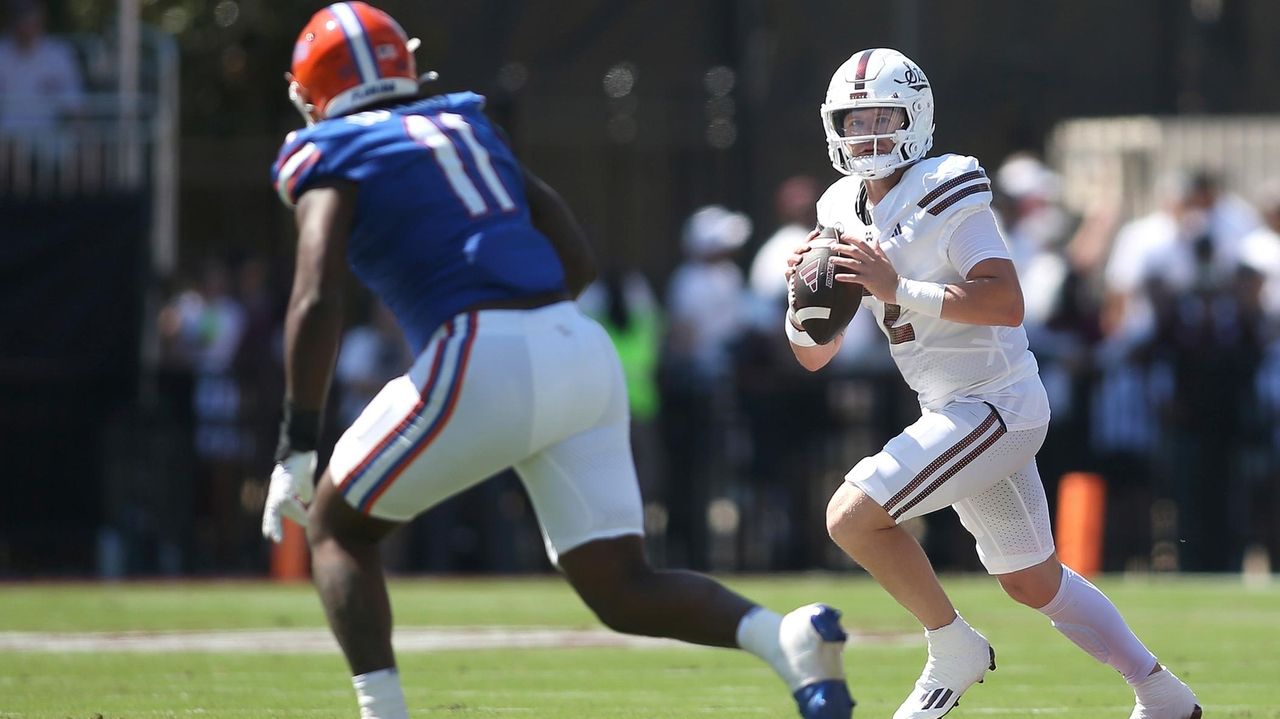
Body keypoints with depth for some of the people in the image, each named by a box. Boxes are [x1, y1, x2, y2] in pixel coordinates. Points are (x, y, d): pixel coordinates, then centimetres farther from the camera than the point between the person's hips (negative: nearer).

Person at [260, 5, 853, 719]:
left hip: (485, 365, -6)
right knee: (623, 588, 6)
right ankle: (791, 636, -20)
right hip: (584, 355, 6)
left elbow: (318, 297, -9)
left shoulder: (330, 157, 6)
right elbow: (579, 263, 23)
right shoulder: (469, 130, 25)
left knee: (338, 528, 14)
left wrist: (298, 445, -9)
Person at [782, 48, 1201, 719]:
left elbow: (1007, 303, -27)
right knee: (1033, 583, 19)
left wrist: (899, 291, -30)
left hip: (994, 404, -9)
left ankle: (953, 648, -1)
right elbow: (814, 355, 11)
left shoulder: (945, 193, -15)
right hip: (956, 411, 9)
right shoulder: (844, 212, 9)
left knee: (853, 515, -18)